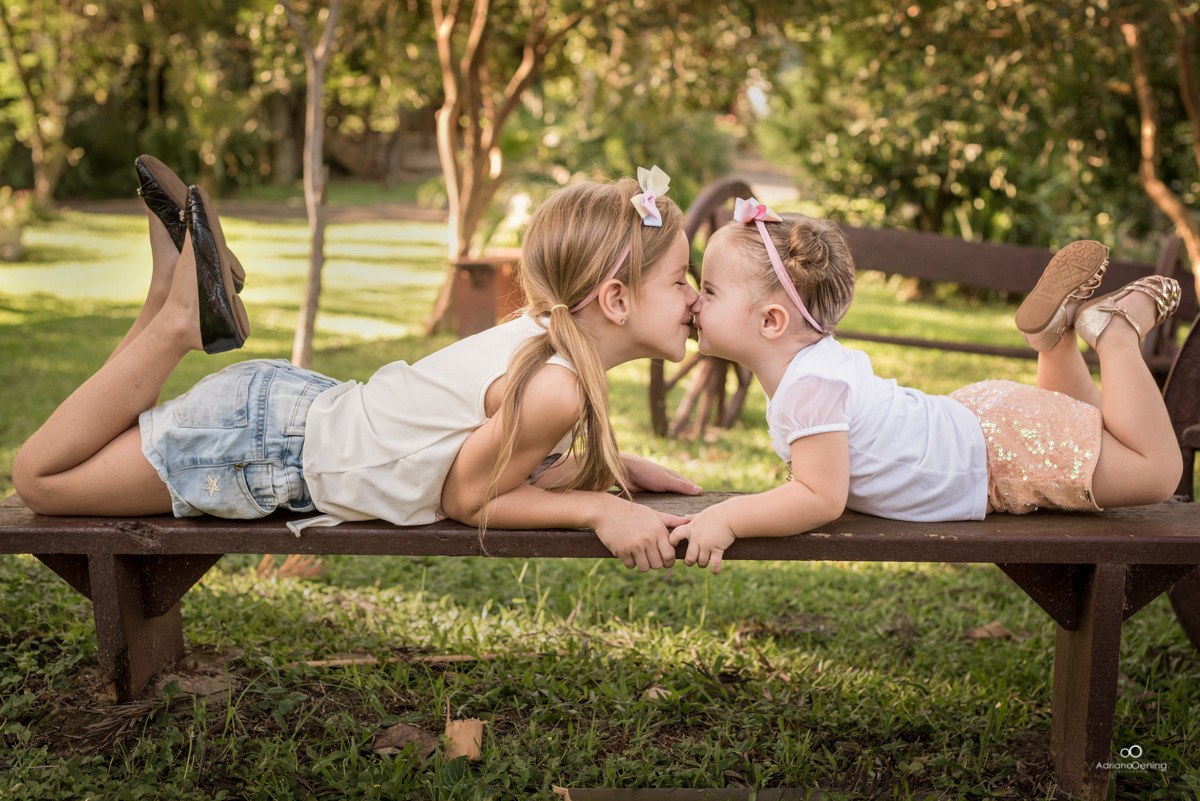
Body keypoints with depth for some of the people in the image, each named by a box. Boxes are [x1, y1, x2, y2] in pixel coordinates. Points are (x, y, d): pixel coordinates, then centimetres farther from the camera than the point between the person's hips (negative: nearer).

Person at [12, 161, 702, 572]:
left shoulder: (561, 340, -3)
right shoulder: (555, 387, -31)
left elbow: (506, 461, 7)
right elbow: (465, 499, -18)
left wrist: (610, 468, 0)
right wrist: (597, 505, -21)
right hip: (266, 449, -8)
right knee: (41, 477, 5)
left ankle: (181, 283, 19)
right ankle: (180, 319, 4)